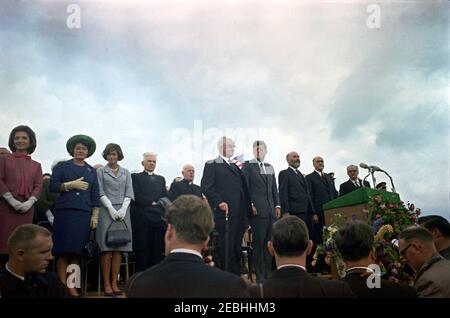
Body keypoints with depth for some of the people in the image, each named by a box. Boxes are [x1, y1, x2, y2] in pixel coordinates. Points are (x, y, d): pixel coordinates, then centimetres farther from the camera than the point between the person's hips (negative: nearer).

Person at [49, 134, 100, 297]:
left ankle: (72, 285, -1)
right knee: (63, 249, -8)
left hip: (84, 214, 2)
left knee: (76, 250, -2)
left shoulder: (92, 171, 16)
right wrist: (71, 184, -10)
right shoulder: (62, 166, 10)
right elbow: (52, 186, -1)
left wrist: (95, 216, 4)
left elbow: (95, 195, 13)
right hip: (64, 211, -2)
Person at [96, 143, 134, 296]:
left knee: (119, 248, -1)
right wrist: (111, 209, -11)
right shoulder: (100, 171, 8)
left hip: (122, 211, 2)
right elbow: (100, 193, 0)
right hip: (106, 210, -2)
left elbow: (129, 193, 9)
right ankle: (106, 284, -4)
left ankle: (114, 282, 2)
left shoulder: (126, 173, 15)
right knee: (107, 249, -7)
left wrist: (123, 209, -7)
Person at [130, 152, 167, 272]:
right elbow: (136, 196, -4)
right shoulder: (135, 177, 9)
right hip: (141, 219, -3)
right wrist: (152, 202, -9)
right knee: (142, 250, -3)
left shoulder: (161, 179, 22)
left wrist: (157, 204, -7)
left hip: (158, 218, 4)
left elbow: (165, 198, 12)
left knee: (157, 251, 1)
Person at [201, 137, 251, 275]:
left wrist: (248, 209, 10)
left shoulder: (236, 166, 23)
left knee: (237, 247, 9)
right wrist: (219, 202, -19)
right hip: (225, 212, -7)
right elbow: (206, 186, -9)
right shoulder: (212, 165, 1)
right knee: (226, 248, -4)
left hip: (240, 213, 7)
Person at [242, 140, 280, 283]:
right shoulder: (248, 166, 2)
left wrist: (277, 205, 10)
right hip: (257, 210, -5)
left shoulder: (270, 167, 18)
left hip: (271, 210, 6)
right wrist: (250, 205, -11)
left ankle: (268, 273, 13)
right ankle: (260, 276, 3)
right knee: (258, 243, -4)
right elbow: (245, 188, -4)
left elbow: (274, 188, 19)